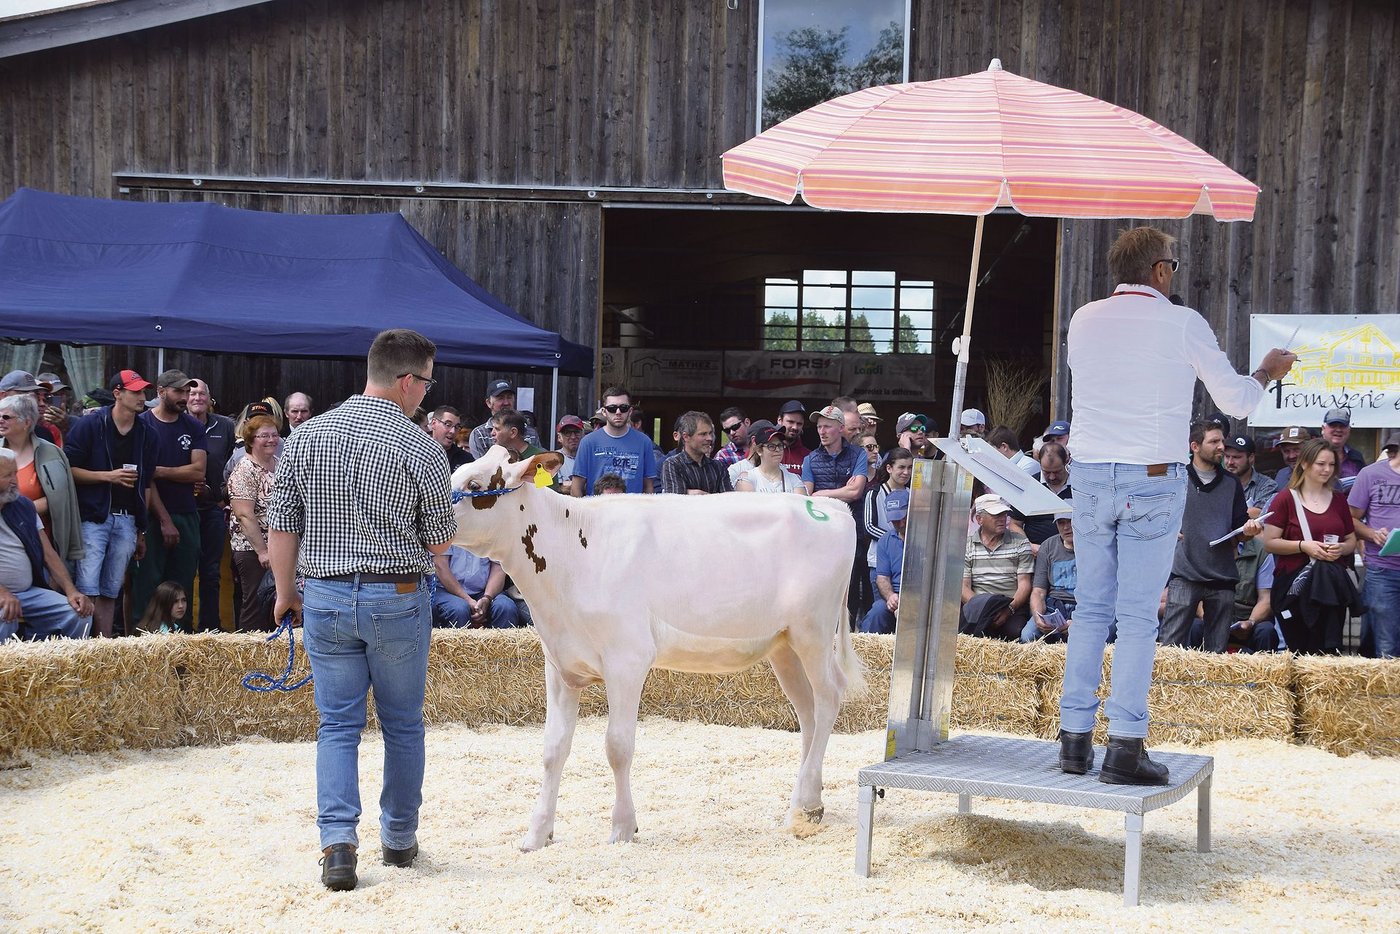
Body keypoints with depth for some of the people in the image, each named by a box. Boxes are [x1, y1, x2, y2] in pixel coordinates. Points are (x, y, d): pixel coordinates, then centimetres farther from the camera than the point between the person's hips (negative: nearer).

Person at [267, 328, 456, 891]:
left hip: (325, 598, 2)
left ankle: (337, 842, -4)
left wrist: (285, 593, 14)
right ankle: (399, 838, 24)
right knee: (403, 725, 13)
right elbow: (440, 543, -3)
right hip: (398, 598, -2)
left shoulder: (307, 437, -1)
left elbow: (281, 527, 2)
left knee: (337, 725, 9)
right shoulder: (422, 450, -10)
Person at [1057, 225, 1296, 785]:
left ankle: (1075, 738, 11)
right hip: (1154, 481, -4)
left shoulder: (1083, 320, 5)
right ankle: (1125, 747, -3)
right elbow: (1236, 401, 3)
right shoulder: (1182, 324, -6)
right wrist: (1268, 372, 24)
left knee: (1090, 609, 10)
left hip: (1090, 476, 4)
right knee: (1138, 617, -1)